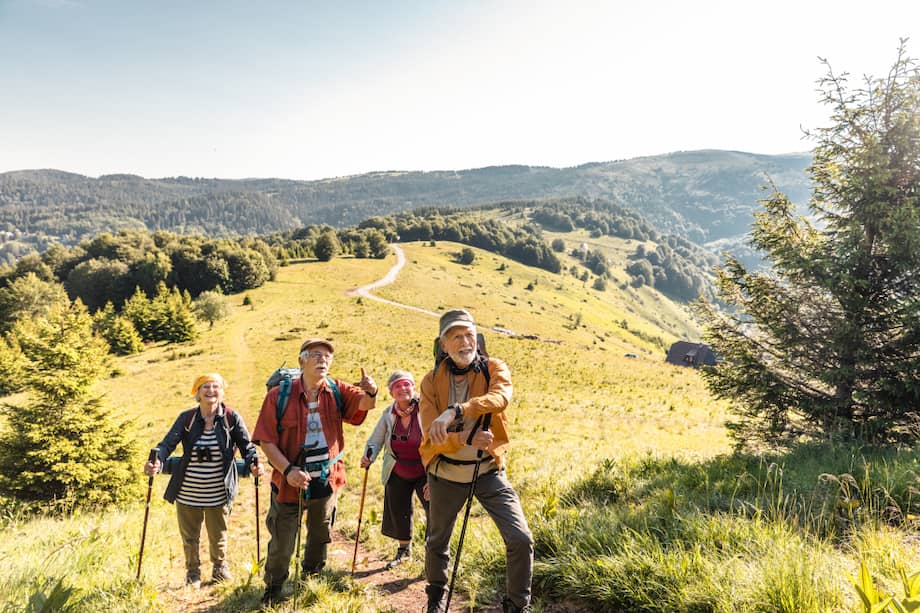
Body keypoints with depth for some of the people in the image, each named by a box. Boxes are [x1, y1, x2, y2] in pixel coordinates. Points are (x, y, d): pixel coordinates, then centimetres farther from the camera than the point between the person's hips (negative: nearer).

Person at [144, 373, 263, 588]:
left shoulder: (231, 418, -7)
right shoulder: (187, 418, -5)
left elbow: (246, 445, -5)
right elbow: (168, 443, -11)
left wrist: (253, 463, -24)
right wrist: (157, 462, -30)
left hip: (218, 494, -1)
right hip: (187, 493, 1)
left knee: (218, 536, 17)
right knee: (189, 536, 17)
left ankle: (220, 567, 45)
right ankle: (193, 573, 42)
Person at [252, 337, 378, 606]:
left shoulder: (337, 391, -6)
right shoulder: (278, 395, -14)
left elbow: (363, 403, -20)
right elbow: (266, 440, -13)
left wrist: (371, 392, -43)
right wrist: (288, 470, -24)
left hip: (327, 481, 3)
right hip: (290, 483, -3)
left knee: (320, 537, 25)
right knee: (281, 546, 9)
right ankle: (273, 590, 37)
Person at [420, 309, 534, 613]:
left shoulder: (494, 369, -9)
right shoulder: (431, 381, -7)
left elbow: (500, 397, -34)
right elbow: (431, 437, -14)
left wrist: (455, 411, -47)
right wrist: (465, 439, -33)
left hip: (489, 471, -1)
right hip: (446, 474, 1)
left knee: (521, 540, -10)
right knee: (437, 542, 20)